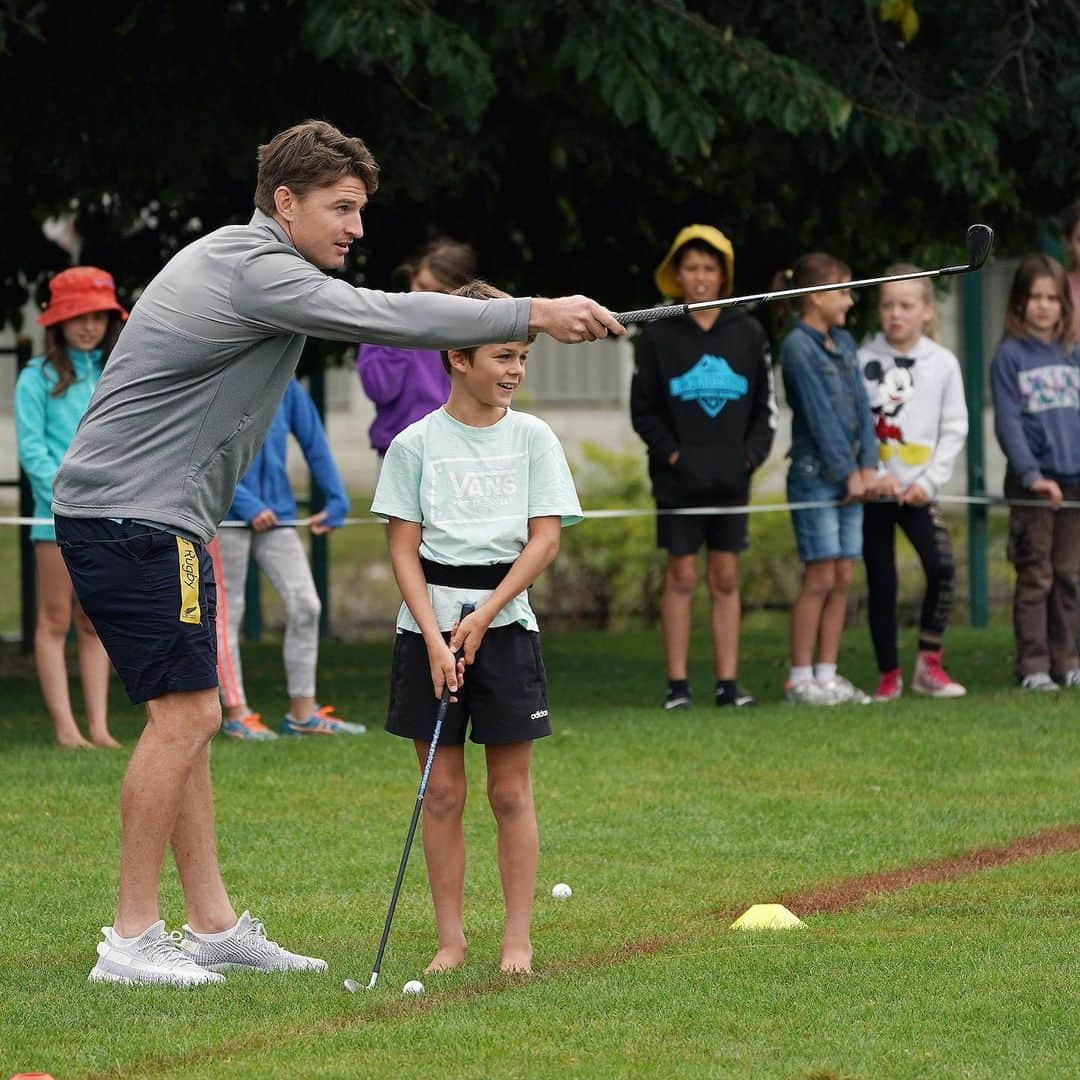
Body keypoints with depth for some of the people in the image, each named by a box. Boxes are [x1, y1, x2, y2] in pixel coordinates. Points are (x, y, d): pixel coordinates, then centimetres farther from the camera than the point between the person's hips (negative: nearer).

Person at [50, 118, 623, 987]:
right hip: (132, 515, -11)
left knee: (191, 719, 11)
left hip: (152, 518, 11)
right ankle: (132, 938, -9)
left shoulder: (238, 260, 17)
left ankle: (214, 924, 15)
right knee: (183, 714, -12)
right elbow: (384, 318, -22)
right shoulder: (252, 269, -16)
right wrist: (533, 315, -20)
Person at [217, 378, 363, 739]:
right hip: (226, 517, -5)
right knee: (227, 614, 1)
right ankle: (236, 715, 8)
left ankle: (302, 712, 8)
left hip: (276, 512, 5)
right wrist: (247, 505, -20)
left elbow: (314, 442, 11)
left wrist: (336, 502, 6)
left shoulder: (286, 389, 5)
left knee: (305, 606, -1)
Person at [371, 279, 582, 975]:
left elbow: (545, 538, -2)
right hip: (429, 624, 0)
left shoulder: (532, 437, 3)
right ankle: (451, 939, 9)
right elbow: (404, 550, -2)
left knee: (511, 790, 2)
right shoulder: (416, 443, 1)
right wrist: (435, 640, -13)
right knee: (442, 792, 3)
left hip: (506, 622, 0)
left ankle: (518, 939, 6)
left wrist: (483, 618, -11)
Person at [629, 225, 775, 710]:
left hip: (731, 477, 2)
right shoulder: (658, 334, 2)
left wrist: (750, 454, -4)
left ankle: (727, 682, 6)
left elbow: (765, 406, 10)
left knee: (726, 578, 4)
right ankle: (677, 683, 2)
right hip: (678, 478, -2)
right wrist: (672, 454, -10)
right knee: (681, 575, -1)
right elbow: (643, 410, 3)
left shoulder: (747, 333, 7)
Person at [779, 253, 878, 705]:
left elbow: (861, 406, 11)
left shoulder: (844, 343, 15)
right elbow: (819, 415, -12)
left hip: (850, 476, 8)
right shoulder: (798, 346, -9)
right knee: (820, 578, -8)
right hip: (816, 476, -7)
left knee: (842, 580, 6)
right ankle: (800, 679, -3)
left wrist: (868, 465, 1)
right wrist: (847, 471, -13)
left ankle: (827, 675, 10)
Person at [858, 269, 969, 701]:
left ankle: (929, 663, -6)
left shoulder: (943, 362, 3)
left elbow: (954, 428, 2)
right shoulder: (863, 360, -1)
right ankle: (889, 674, 12)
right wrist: (871, 474, -12)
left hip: (919, 490, 0)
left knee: (941, 567, -18)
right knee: (881, 583, 2)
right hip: (871, 489, 0)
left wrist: (930, 481, -7)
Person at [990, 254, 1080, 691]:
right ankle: (1033, 666, 1)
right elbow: (1007, 422, -9)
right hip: (1030, 483, -4)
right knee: (1035, 577, -2)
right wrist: (1032, 474, -18)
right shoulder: (1010, 356, -2)